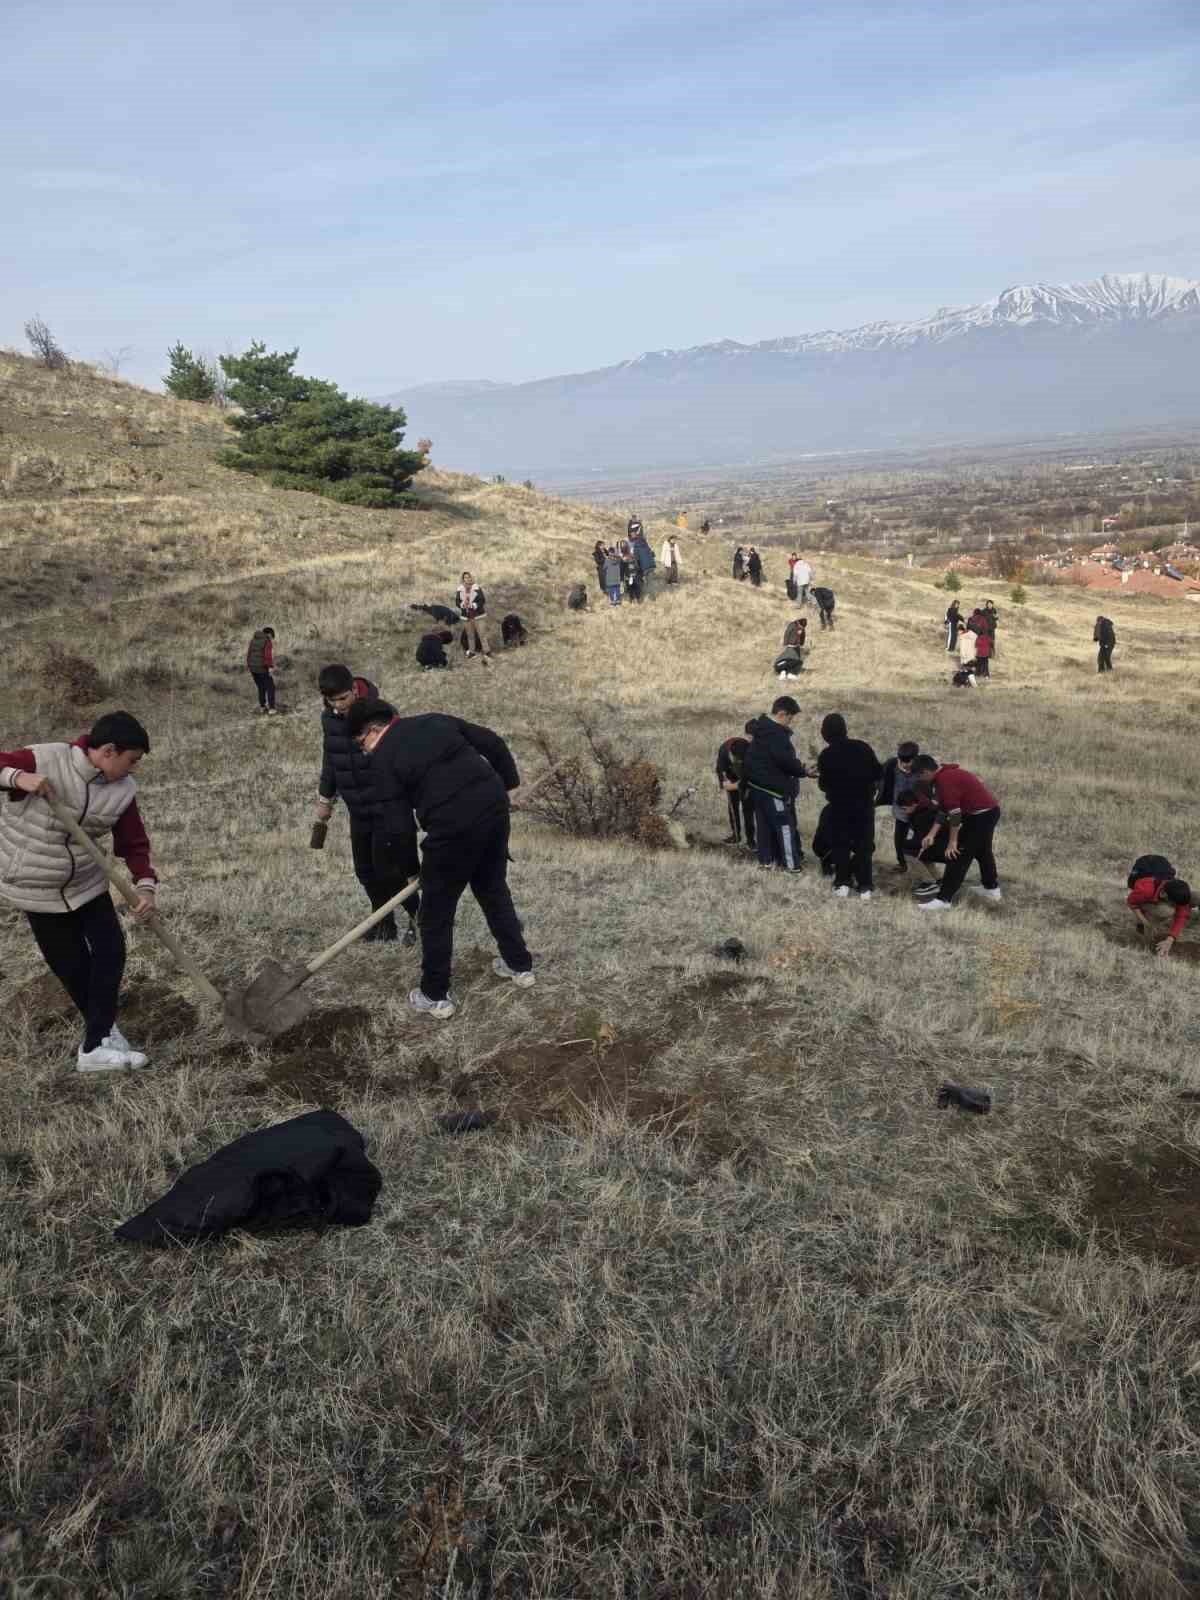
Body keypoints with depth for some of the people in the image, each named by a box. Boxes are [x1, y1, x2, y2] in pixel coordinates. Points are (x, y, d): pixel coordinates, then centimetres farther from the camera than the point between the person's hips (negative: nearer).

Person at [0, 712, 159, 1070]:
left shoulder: (123, 790, -8)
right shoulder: (45, 760, -23)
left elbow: (133, 843, -3)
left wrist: (145, 886, -18)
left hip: (86, 884, 5)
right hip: (36, 889, -4)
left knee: (111, 951, -2)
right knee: (73, 967, 4)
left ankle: (97, 1044, 9)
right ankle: (103, 1031, 24)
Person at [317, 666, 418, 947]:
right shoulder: (329, 717, 2)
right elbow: (330, 758, 16)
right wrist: (325, 798, 21)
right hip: (358, 810, 6)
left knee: (396, 867, -5)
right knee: (366, 870, 10)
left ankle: (419, 918, 13)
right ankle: (384, 924, 24)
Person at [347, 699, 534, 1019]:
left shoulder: (384, 759, -3)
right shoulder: (436, 720, 15)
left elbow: (396, 825, -7)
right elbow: (492, 743, 16)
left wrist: (393, 868, 9)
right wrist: (509, 783, 25)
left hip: (453, 829, -7)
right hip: (494, 809, 7)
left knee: (436, 913, 11)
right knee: (494, 890, 26)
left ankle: (435, 996, 22)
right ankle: (520, 965, 38)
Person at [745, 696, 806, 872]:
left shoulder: (761, 726, 9)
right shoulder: (776, 734, -23)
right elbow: (785, 760, -25)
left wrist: (797, 766, 11)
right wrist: (803, 771, -9)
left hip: (757, 783, 10)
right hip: (773, 787, -10)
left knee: (763, 823, 14)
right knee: (785, 824, -3)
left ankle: (766, 859, 22)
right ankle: (790, 863, 1)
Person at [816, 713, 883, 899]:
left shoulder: (826, 755, -7)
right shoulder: (863, 747, -2)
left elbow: (824, 785, -6)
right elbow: (878, 773, 0)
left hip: (840, 805, -1)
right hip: (865, 803, 2)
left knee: (841, 845, 11)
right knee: (864, 844, 8)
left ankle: (842, 884, 9)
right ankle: (865, 887, 6)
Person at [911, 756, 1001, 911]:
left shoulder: (945, 780, -21)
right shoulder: (946, 774, 12)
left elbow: (954, 812, -22)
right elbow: (943, 808, 16)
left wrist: (952, 841, -15)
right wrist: (932, 834, 13)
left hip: (980, 814, -10)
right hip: (990, 810, 10)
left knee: (958, 856, -7)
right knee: (982, 851, 27)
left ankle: (944, 899, -5)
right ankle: (992, 889, 44)